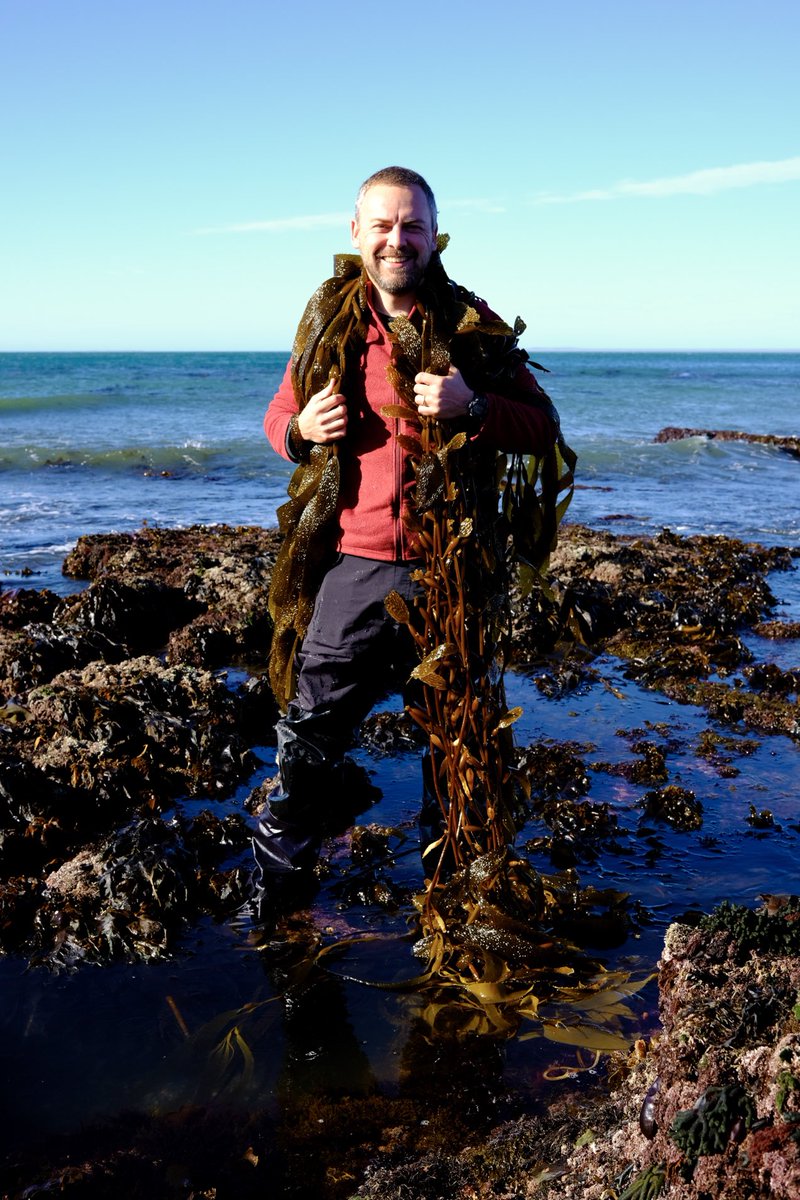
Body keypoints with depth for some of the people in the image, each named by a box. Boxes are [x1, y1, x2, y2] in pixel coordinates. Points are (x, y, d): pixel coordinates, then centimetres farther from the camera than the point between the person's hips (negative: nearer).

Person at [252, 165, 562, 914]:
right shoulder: (326, 323, 6)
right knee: (310, 726, 6)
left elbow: (543, 429, -1)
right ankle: (281, 864, 28)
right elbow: (279, 416, 18)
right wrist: (301, 428, -6)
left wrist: (473, 408, -20)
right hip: (352, 564, 1)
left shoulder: (473, 326, 0)